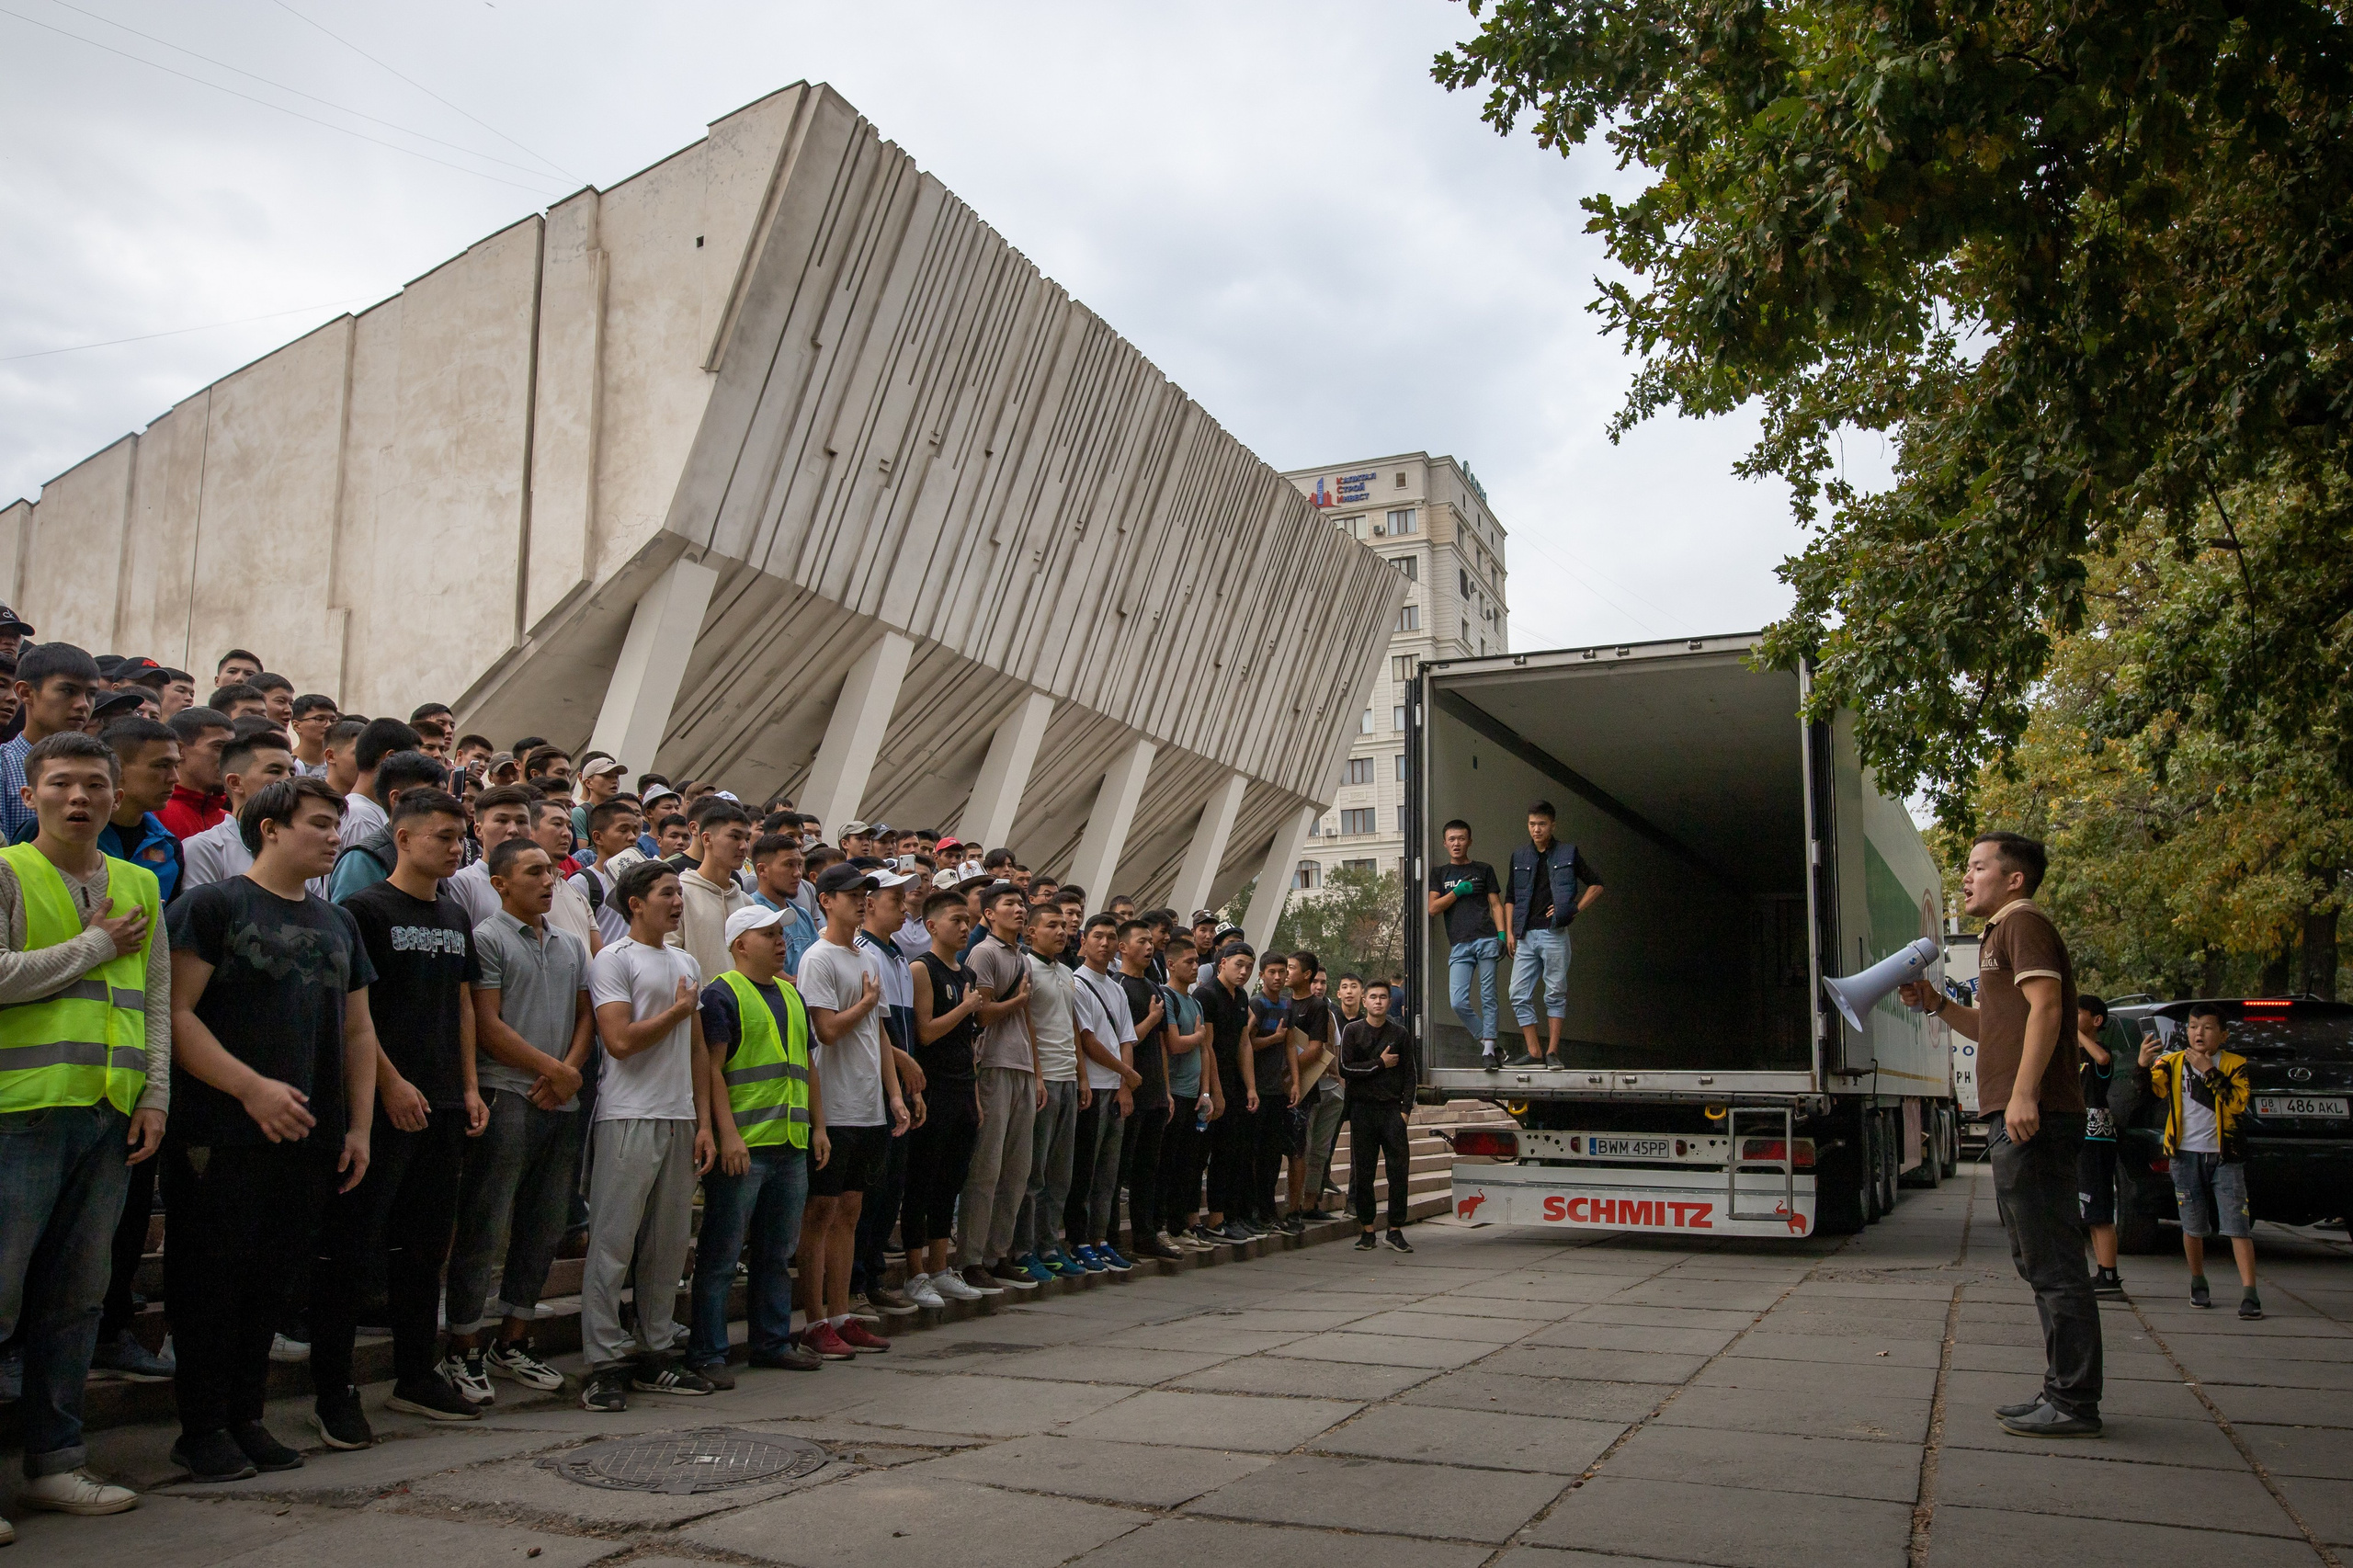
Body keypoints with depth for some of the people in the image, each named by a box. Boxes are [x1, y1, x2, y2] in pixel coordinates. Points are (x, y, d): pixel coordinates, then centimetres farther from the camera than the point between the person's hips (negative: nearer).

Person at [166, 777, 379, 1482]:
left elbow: (358, 1031, 19)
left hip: (311, 1141, 6)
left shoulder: (339, 922, 16)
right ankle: (203, 1429, 13)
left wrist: (359, 1127, 11)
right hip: (223, 1139, -6)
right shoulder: (211, 906, -4)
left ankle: (245, 1418, 22)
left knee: (270, 1284, 11)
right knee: (212, 1283, 1)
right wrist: (251, 1087, -19)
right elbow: (175, 1013, -13)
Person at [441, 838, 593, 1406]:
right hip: (506, 1099, -7)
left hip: (562, 1104, 7)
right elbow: (487, 1025, -10)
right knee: (483, 1227, -1)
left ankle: (513, 1342, 22)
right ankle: (464, 1351, 8)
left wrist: (571, 1072, -2)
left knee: (546, 1226, 11)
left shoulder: (571, 945, 17)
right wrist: (554, 1070, -9)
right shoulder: (487, 939, -3)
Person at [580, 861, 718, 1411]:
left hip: (679, 1118, 7)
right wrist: (680, 1008, -3)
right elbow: (621, 1040, -16)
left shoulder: (686, 964, 17)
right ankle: (604, 1364, 2)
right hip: (628, 1117, -7)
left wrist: (704, 1123, 10)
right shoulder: (614, 960, -4)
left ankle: (657, 1354, 19)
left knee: (670, 1243, 10)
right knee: (613, 1243, -4)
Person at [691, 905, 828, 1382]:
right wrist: (728, 1135, -18)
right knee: (721, 1253, -1)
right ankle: (707, 1353, 6)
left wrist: (818, 1126, 16)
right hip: (742, 1147, -7)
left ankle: (772, 1341, 24)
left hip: (792, 1145, 8)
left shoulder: (791, 994, 18)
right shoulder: (722, 993, -5)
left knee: (779, 1251, 14)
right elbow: (712, 1069, -12)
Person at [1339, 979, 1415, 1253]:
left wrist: (1405, 1107, 0)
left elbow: (1409, 1073, 9)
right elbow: (1345, 1069, -3)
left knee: (1399, 1170, -5)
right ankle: (1366, 1229, 10)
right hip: (1362, 1109, -1)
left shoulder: (1399, 1033, 10)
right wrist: (1380, 1064, -5)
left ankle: (1396, 1230, 1)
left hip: (1392, 1109, 1)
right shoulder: (1352, 1031, 6)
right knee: (1362, 1172, 1)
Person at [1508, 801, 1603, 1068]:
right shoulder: (1519, 856, 12)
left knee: (1556, 994, 0)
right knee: (1519, 995, -3)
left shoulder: (1567, 854, 4)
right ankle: (1535, 1054, 3)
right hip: (1525, 936, 3)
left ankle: (1552, 1052, 6)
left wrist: (1575, 910, -2)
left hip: (1554, 933, -3)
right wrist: (1510, 932, 8)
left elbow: (1596, 885, 9)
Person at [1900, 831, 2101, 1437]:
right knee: (2041, 1262, 14)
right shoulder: (2005, 932, 26)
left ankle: (2073, 1404, -5)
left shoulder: (2023, 923, -5)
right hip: (2017, 1121, 11)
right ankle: (2063, 1393, 21)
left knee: (2052, 1263, -8)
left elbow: (2046, 1007, -18)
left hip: (2031, 1117, -11)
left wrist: (2024, 1093, -26)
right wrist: (1937, 1003, 17)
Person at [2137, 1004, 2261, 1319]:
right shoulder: (2173, 1062, 5)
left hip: (2225, 1157, -1)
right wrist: (2144, 1066, -33)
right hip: (2186, 1155, 1)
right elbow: (2153, 1087, -13)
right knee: (2192, 1227, 8)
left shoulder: (2234, 1065, 2)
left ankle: (2249, 1293, -8)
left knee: (2237, 1225, -8)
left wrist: (2209, 1072, -20)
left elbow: (2237, 1104, -12)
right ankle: (2198, 1283, 24)